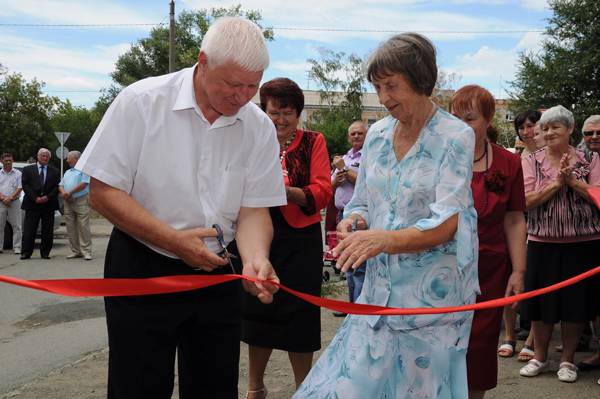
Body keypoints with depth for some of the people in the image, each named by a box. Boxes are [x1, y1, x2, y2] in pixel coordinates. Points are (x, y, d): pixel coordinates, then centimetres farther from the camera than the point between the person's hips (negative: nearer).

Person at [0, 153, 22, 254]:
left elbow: (20, 188, -2)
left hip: (14, 203, -2)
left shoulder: (18, 174, 7)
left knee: (16, 226, -4)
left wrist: (10, 198, -13)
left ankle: (17, 247, -1)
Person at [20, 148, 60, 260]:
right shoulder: (27, 169, 10)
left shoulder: (55, 171, 12)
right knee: (29, 230, -2)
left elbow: (57, 187, 4)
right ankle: (26, 253, 3)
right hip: (32, 204, -1)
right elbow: (25, 185, 0)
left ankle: (45, 253, 11)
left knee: (47, 230, 3)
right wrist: (35, 198, -10)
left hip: (48, 204, 1)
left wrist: (48, 197, -11)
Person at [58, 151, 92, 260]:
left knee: (83, 227, -10)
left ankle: (86, 251, -10)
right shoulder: (67, 172, 25)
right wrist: (64, 194, -6)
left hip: (81, 201, -7)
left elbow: (83, 184, -11)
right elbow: (61, 185, 16)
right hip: (68, 202, 7)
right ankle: (75, 251, 8)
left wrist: (69, 193, -13)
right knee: (71, 228, 4)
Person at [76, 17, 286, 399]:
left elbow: (254, 209, -3)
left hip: (218, 272, 4)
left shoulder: (260, 127, -3)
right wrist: (175, 240, -20)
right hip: (142, 270, -3)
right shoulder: (141, 102, -13)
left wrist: (255, 258, -25)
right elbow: (103, 192, -13)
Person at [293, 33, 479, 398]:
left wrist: (384, 239, -33)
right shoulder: (377, 135, 8)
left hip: (432, 291, -5)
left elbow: (446, 225, -18)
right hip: (381, 287, 5)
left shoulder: (455, 137, -9)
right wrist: (354, 222, -8)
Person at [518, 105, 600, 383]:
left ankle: (567, 359, 20)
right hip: (542, 242, 0)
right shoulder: (532, 161, 3)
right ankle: (540, 357, 23)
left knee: (576, 301, 5)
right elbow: (526, 201, -7)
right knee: (541, 301, 6)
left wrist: (572, 181, -14)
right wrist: (556, 183, -16)